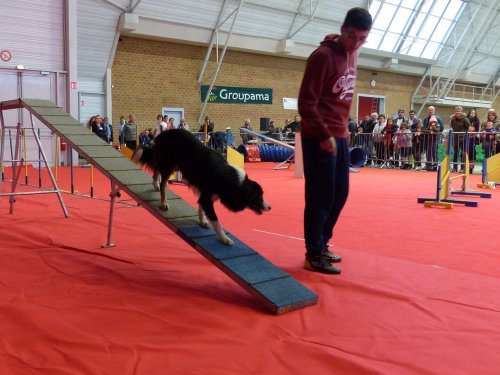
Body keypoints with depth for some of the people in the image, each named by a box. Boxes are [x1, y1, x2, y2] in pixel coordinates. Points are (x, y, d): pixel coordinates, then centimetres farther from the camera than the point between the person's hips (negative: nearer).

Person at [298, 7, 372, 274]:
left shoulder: (351, 56, 12)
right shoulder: (323, 55, -14)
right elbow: (306, 103, -17)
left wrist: (343, 128, 11)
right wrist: (324, 135, -20)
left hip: (340, 137, 9)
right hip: (319, 138, -9)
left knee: (339, 194, 13)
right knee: (320, 198, -3)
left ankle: (322, 244, 27)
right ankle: (314, 255, 9)